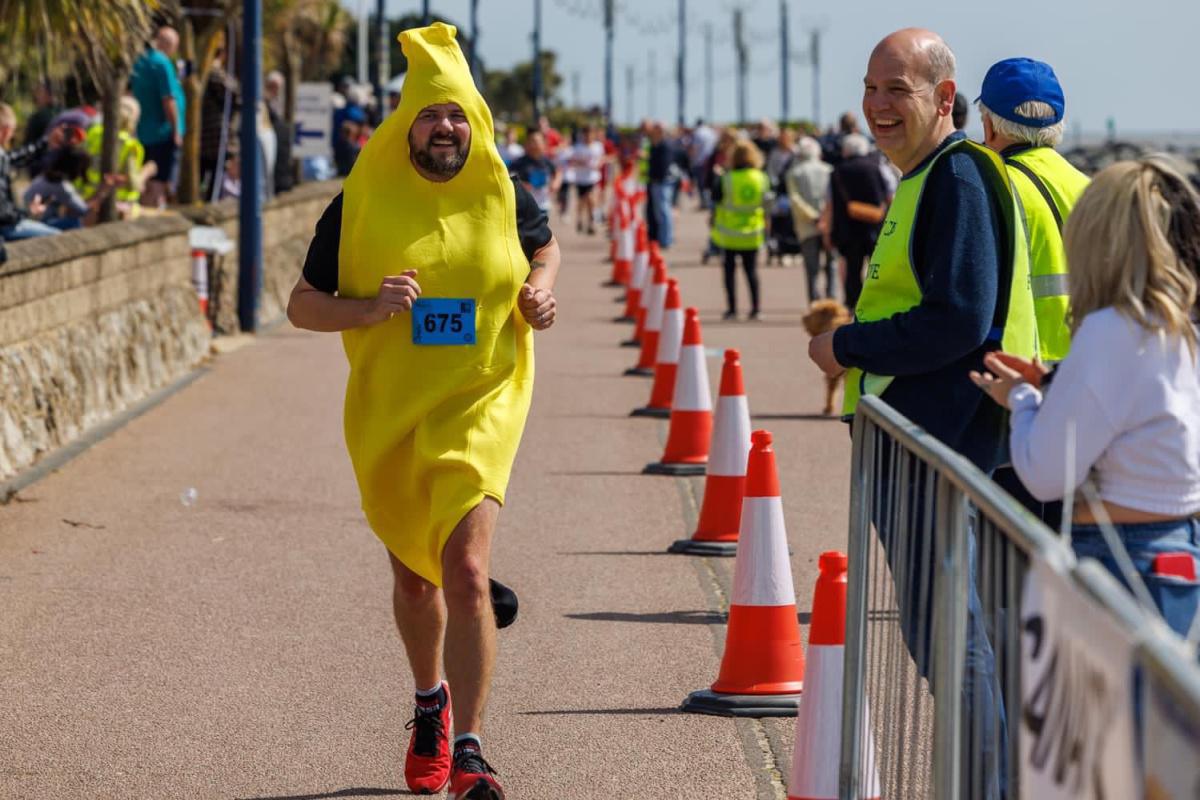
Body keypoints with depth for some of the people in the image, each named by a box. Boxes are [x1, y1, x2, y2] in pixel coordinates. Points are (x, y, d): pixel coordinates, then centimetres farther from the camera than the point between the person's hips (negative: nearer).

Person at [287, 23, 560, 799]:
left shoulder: (505, 197, -1)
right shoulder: (362, 203, -5)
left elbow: (545, 245, 23)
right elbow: (302, 305, -2)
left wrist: (542, 289, 1)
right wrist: (372, 310, -20)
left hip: (478, 407, -2)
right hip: (389, 411, 2)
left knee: (465, 571, -18)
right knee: (414, 575, 18)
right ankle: (430, 702, 46)